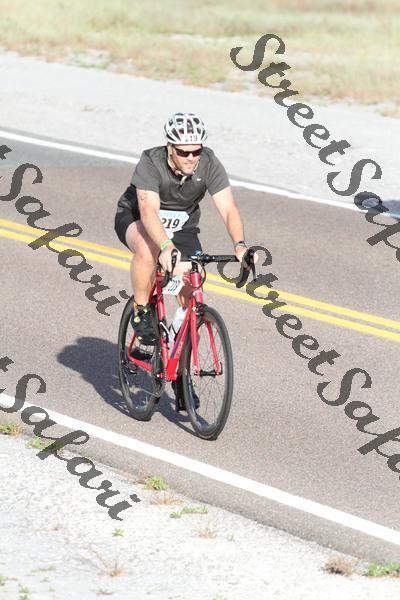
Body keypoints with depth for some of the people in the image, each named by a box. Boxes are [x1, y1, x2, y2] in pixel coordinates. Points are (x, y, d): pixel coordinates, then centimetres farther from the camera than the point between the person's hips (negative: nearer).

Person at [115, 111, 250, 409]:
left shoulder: (209, 164, -24)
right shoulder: (150, 163, -32)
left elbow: (229, 209, -28)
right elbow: (149, 211, -43)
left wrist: (239, 244, -47)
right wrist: (166, 247, -60)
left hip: (182, 228, 3)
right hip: (136, 219, -3)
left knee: (191, 302, -8)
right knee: (148, 248, -40)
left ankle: (181, 373, 7)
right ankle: (141, 312, -18)